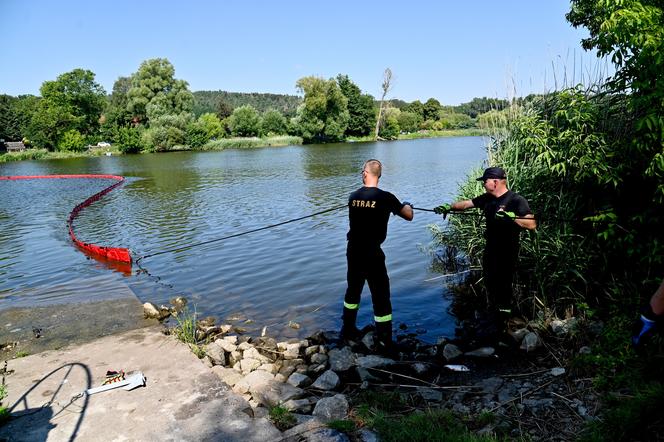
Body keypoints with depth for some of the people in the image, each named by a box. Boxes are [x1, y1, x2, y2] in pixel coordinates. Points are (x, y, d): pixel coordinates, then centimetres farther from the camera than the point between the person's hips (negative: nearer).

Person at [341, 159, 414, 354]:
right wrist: (407, 205, 20)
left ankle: (348, 330, 36)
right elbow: (409, 216, -4)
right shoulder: (385, 197, -12)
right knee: (381, 297, 3)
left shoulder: (353, 196, 2)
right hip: (372, 253, -5)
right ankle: (385, 344, 7)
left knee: (353, 290, 22)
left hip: (353, 251, 5)